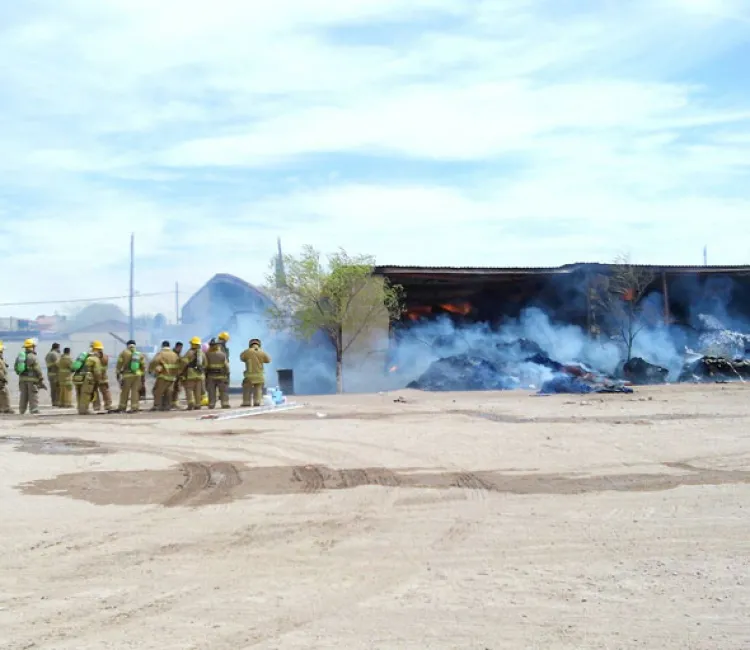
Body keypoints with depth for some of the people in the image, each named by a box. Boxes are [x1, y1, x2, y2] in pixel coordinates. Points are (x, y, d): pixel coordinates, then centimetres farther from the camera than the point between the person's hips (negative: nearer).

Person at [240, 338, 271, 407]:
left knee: (247, 389, 7)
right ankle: (257, 402, 4)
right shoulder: (262, 352, -2)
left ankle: (246, 402, 5)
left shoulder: (247, 351, -7)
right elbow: (268, 360, 12)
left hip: (250, 375, -2)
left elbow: (242, 358, 10)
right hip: (260, 375, 2)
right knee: (258, 389, 10)